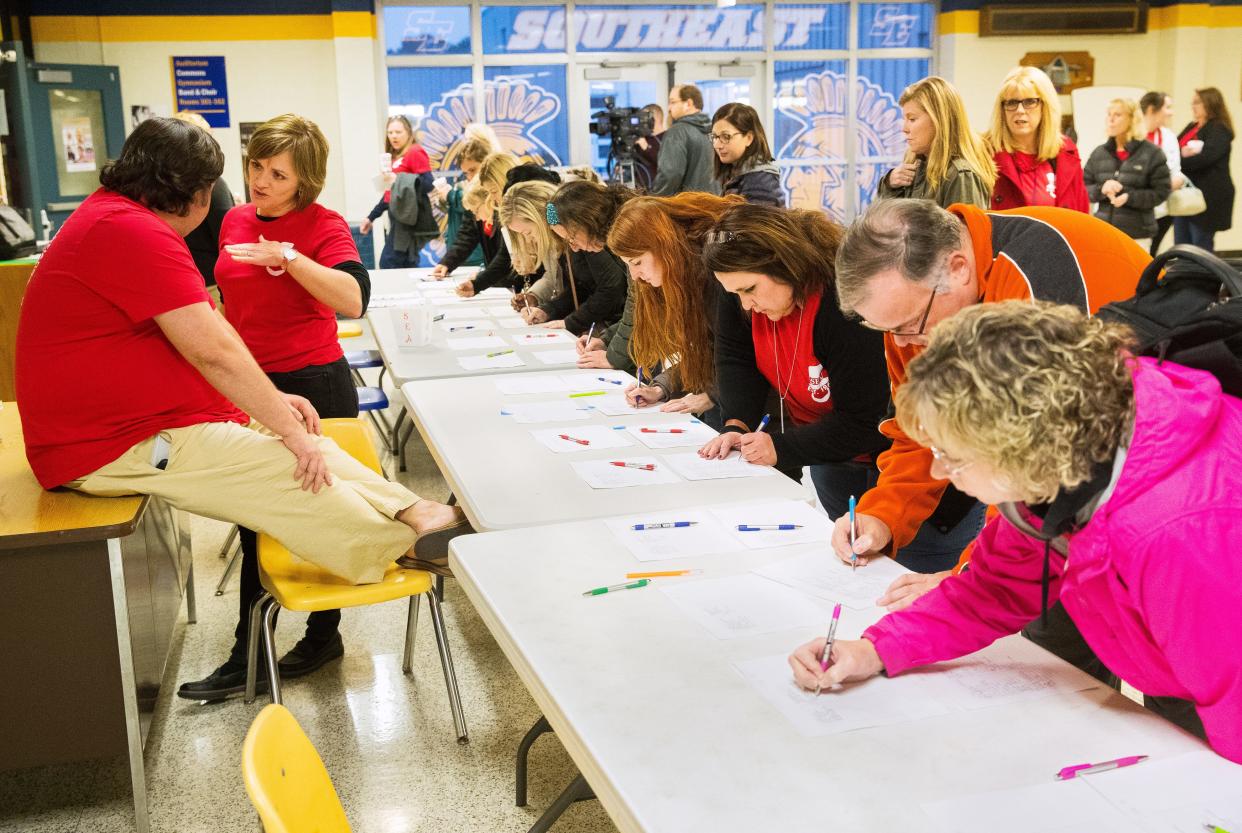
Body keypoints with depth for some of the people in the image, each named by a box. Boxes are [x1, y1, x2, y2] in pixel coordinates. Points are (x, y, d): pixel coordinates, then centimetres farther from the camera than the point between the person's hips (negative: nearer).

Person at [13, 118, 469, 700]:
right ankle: (409, 545, -3)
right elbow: (212, 349, -24)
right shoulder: (131, 232, -22)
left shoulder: (113, 216, 14)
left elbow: (202, 338, 16)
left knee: (301, 448, 1)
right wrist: (288, 428, -17)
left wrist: (271, 403, 9)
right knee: (284, 469, -16)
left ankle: (414, 514, -2)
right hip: (110, 448, -10)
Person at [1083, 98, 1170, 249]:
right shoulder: (1099, 153, 9)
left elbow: (1161, 191, -4)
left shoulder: (1152, 153, -1)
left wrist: (1130, 197, -17)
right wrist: (1101, 190, -11)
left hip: (1137, 235, -3)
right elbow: (1083, 188, 10)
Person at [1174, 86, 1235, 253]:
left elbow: (1206, 157, -23)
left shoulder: (1219, 130, -8)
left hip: (1208, 196, -8)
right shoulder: (1191, 127, 18)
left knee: (1201, 249, -3)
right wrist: (1182, 153, -12)